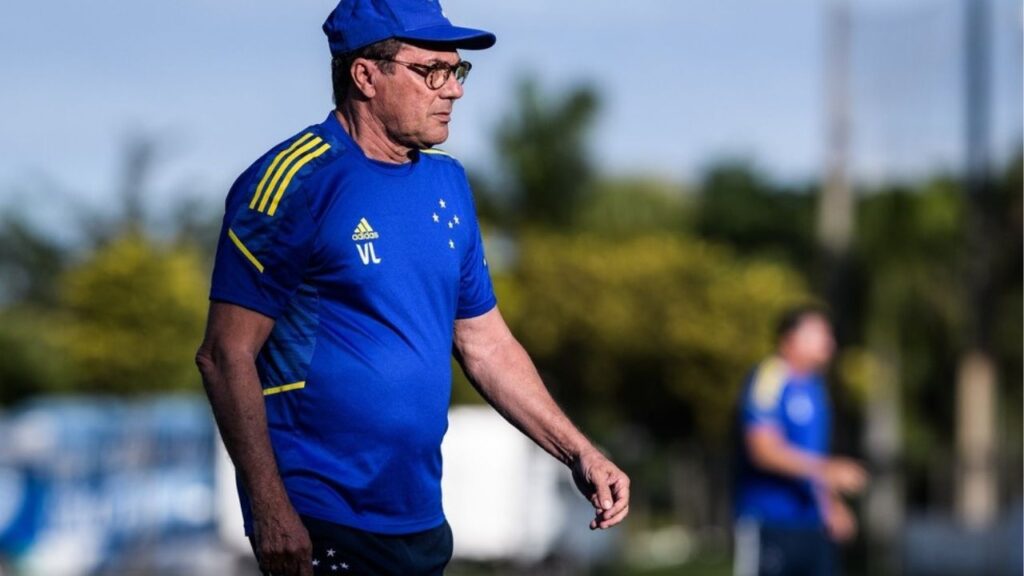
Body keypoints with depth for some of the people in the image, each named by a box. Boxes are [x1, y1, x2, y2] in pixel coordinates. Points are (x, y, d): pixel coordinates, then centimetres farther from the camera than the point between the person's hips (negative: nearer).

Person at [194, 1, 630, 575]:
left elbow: (486, 341, 17)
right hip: (315, 525, -7)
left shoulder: (447, 182, 10)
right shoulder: (294, 182, -11)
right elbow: (226, 355, -14)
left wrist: (579, 453, 8)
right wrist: (270, 512, -19)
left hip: (420, 520, 7)